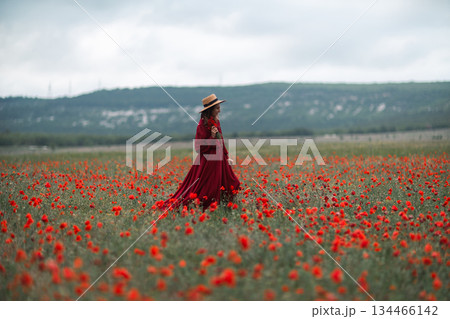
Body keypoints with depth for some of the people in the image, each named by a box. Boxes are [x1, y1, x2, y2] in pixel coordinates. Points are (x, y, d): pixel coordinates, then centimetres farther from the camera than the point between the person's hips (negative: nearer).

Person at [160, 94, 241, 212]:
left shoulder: (216, 122, 8)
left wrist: (226, 157, 21)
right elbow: (199, 148, -17)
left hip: (219, 160, 9)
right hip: (208, 161, -8)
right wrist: (212, 137, -26)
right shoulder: (203, 125, -17)